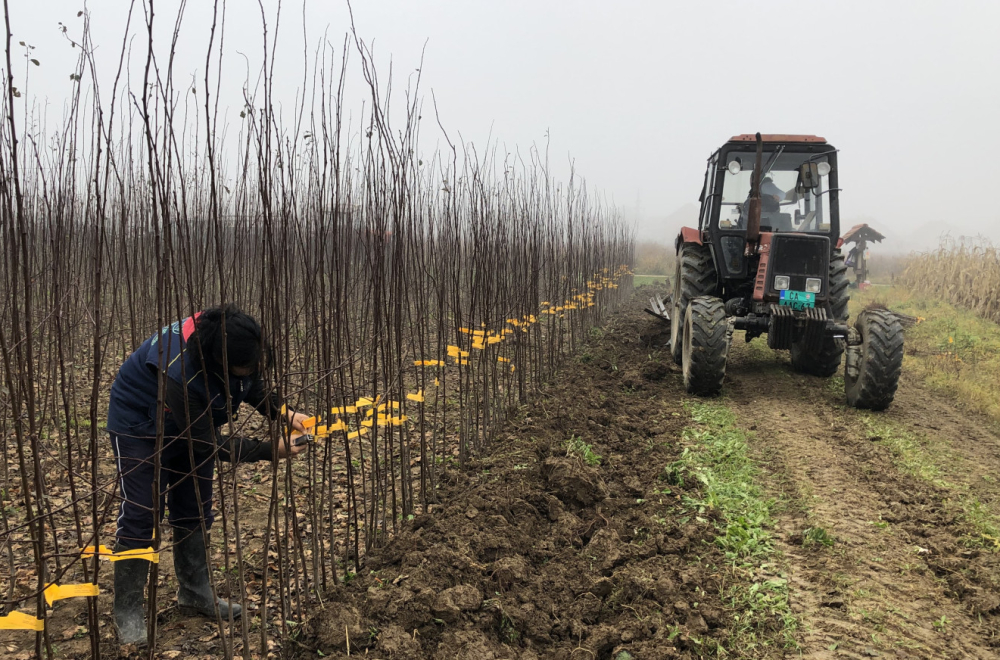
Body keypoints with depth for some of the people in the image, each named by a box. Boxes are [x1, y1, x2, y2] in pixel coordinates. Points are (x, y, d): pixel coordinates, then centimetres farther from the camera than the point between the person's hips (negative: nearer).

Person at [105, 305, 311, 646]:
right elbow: (208, 444, -33)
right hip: (140, 426, -7)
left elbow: (253, 388, -2)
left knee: (194, 511, 11)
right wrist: (270, 450, -31)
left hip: (196, 423, 7)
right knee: (140, 515, -6)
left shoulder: (237, 347, -24)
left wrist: (284, 413, -19)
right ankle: (128, 611, 9)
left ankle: (195, 593, 26)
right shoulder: (179, 370, -43)